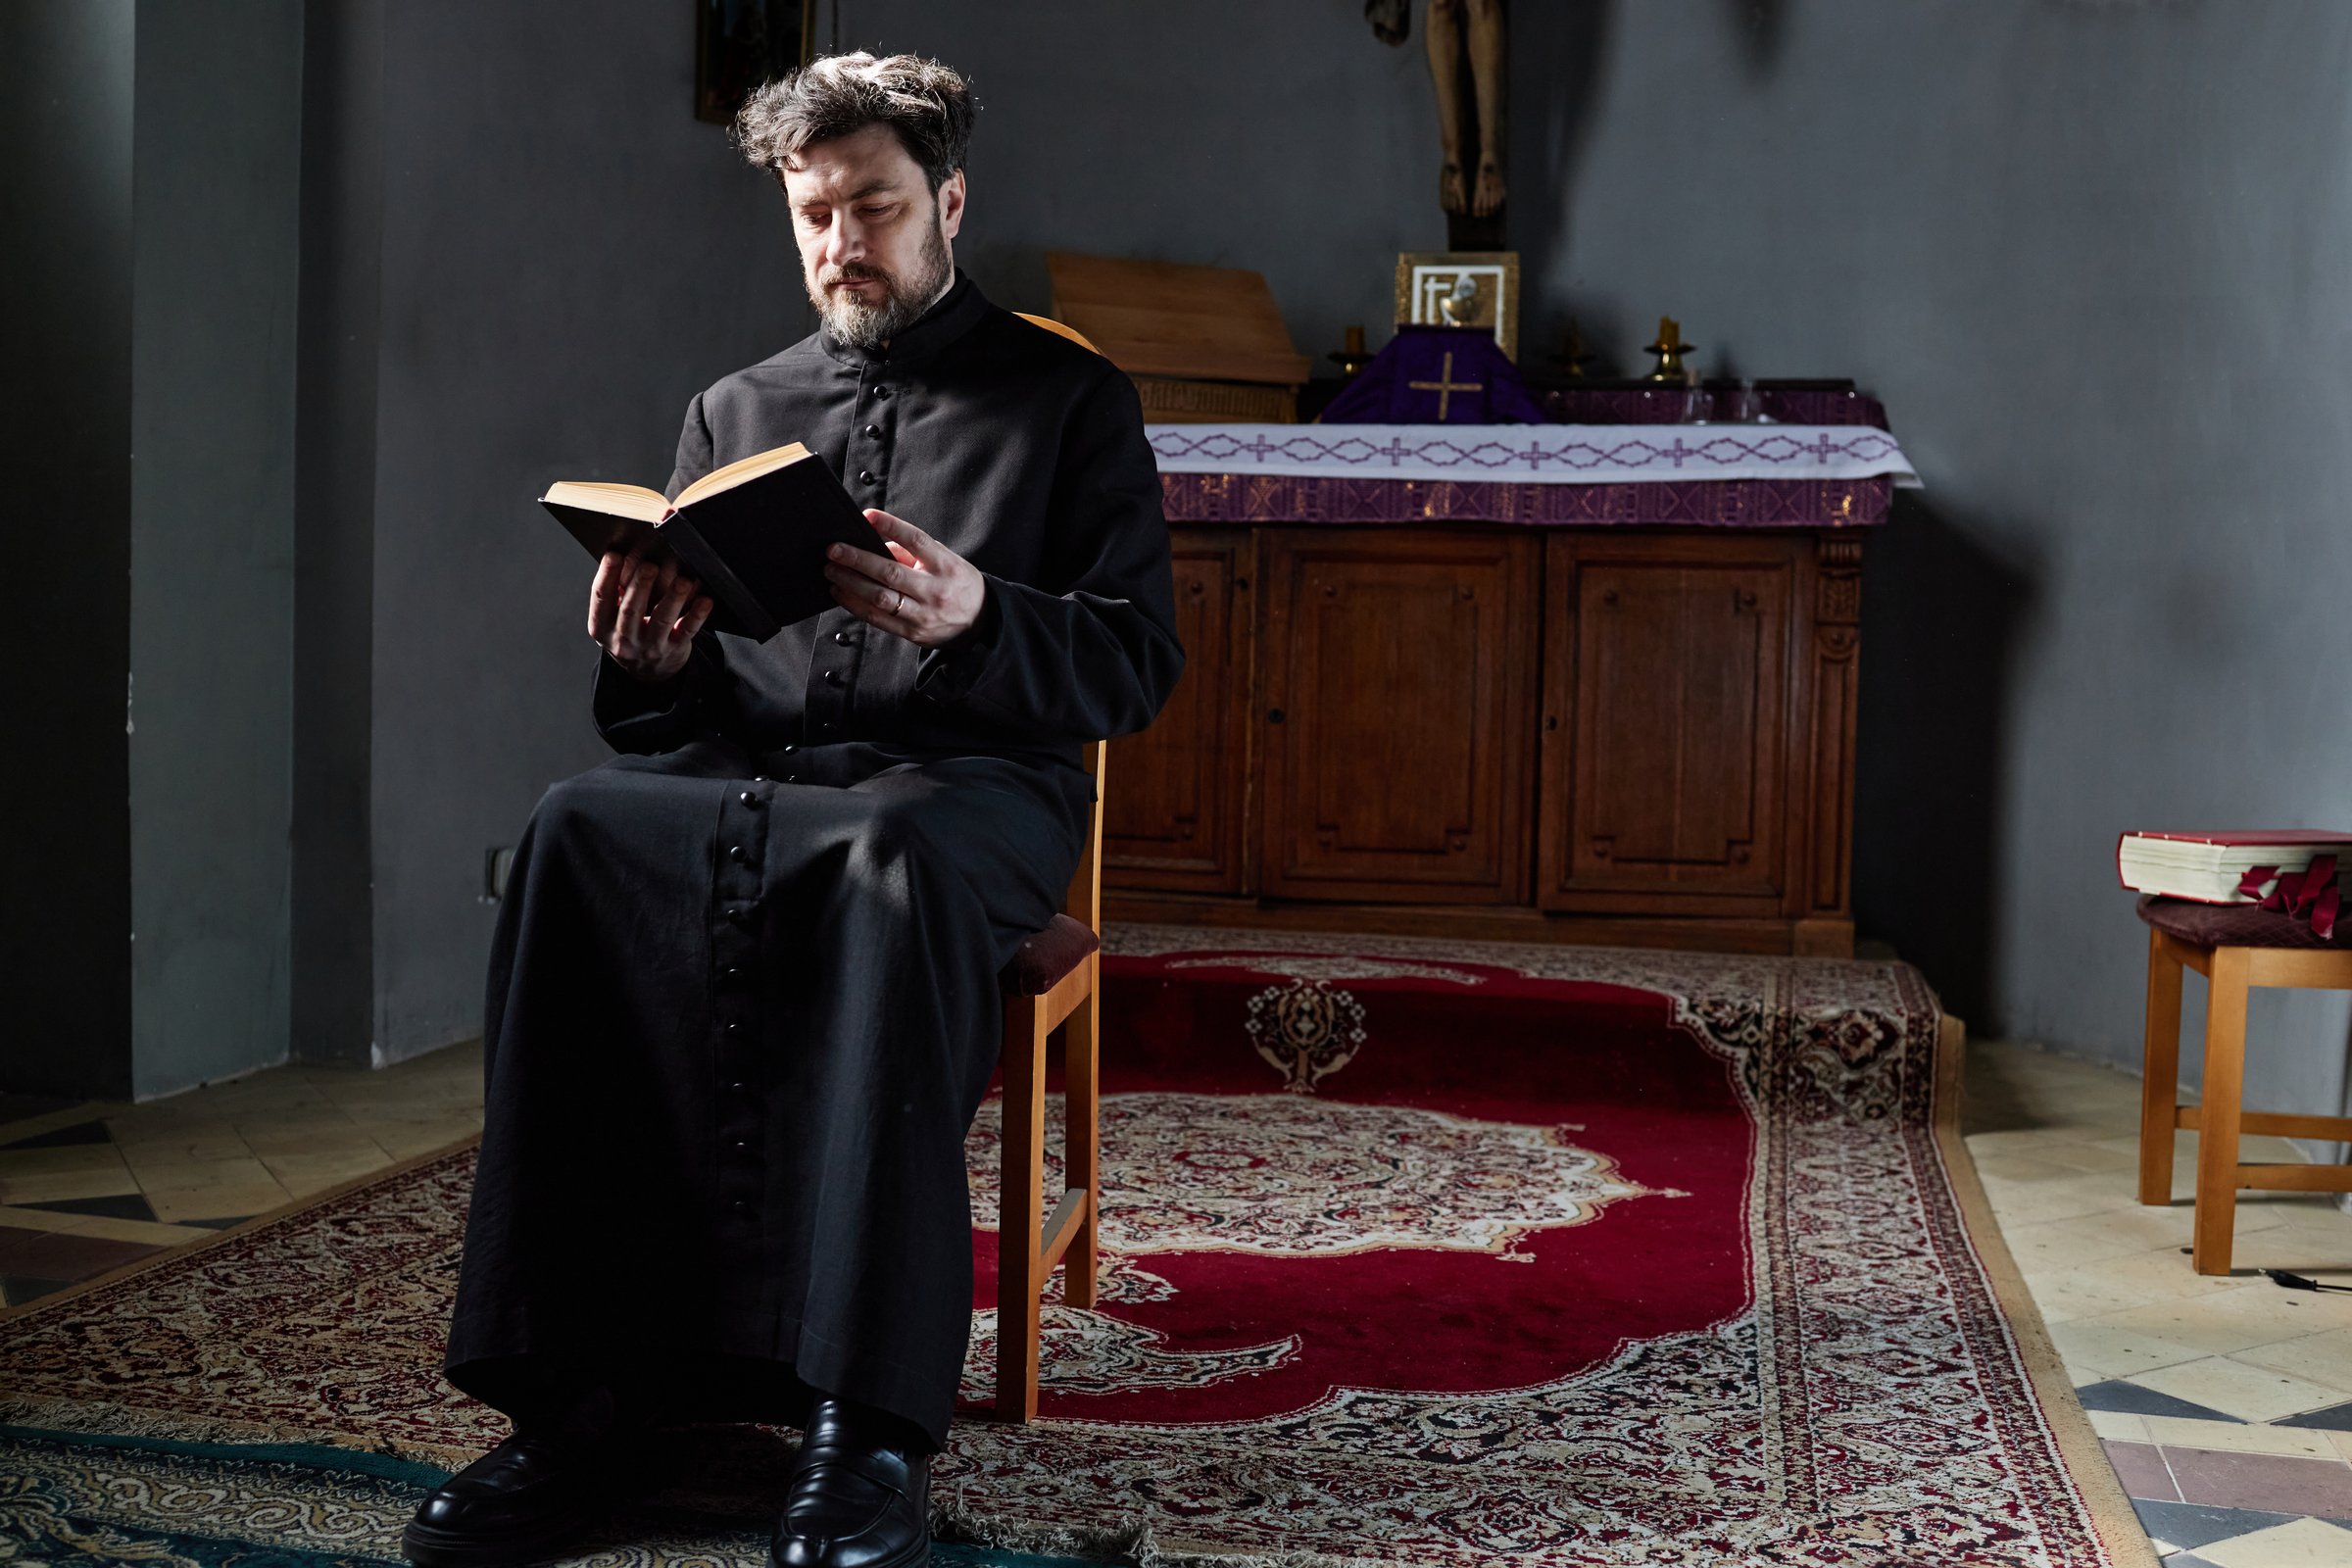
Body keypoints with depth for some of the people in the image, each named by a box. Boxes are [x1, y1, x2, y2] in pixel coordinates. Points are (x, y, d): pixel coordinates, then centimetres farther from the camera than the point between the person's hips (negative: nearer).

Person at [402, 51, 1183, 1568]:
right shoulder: (734, 412, 23)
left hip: (971, 779, -3)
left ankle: (868, 1418, -39)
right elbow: (664, 712, 21)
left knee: (888, 858, -40)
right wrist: (650, 662, -5)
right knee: (580, 832, -31)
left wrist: (975, 620, -17)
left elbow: (1137, 661, 3)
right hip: (744, 767, 3)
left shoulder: (1071, 399, 13)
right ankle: (582, 1392, -30)